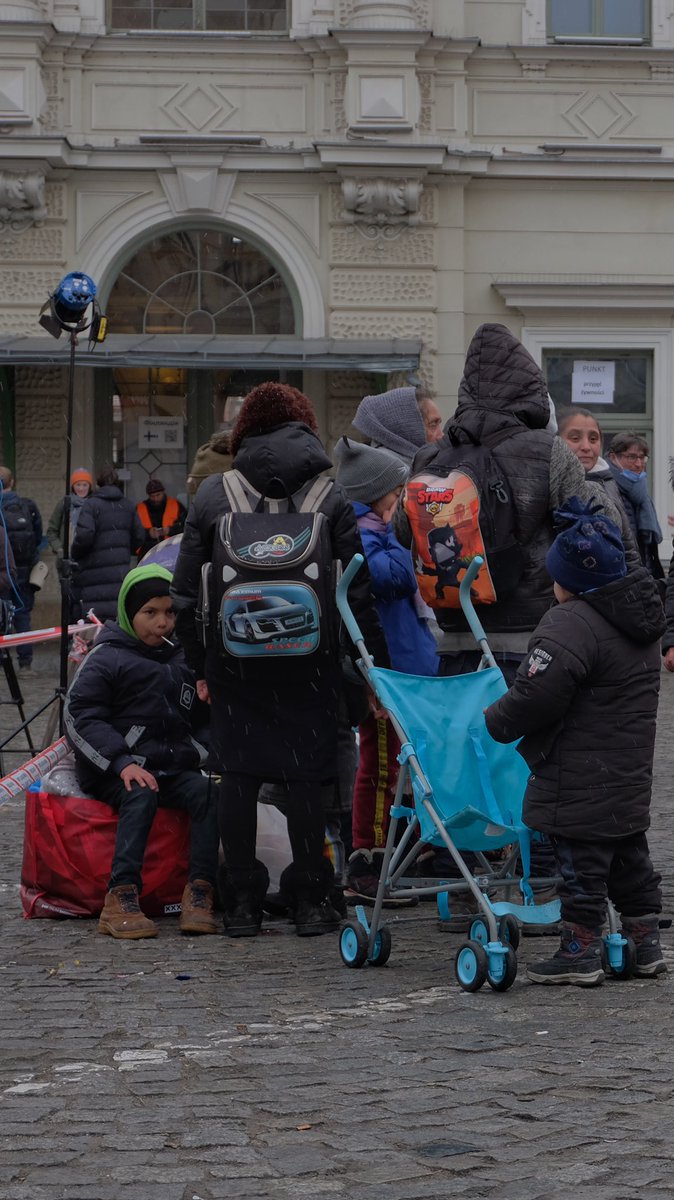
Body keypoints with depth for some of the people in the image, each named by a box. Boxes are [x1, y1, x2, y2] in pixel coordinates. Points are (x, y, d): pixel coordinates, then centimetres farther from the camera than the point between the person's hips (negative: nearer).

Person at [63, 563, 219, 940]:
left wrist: (200, 754, 6)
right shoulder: (106, 660, 2)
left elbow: (200, 719, 28)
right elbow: (80, 717, -8)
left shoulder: (181, 662, 20)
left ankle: (199, 894, -30)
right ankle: (121, 898, -43)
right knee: (141, 795, -36)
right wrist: (123, 763, -20)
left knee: (208, 791, -25)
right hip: (110, 774, -5)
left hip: (171, 768, 5)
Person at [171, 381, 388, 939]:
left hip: (234, 662, 1)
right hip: (309, 663, -1)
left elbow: (186, 594, 4)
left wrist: (199, 665, 12)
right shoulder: (332, 498, -1)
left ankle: (242, 902, 9)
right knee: (306, 777, 4)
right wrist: (376, 661, 3)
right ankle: (310, 901, 7)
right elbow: (357, 590, -3)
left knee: (238, 775, 7)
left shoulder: (212, 495, 2)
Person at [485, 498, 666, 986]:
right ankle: (646, 942, 23)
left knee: (582, 862, -2)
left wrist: (495, 721, -7)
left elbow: (537, 694, -24)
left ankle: (581, 951, 3)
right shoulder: (640, 618, 10)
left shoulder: (571, 625, -21)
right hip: (630, 776, 9)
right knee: (629, 856, 17)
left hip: (581, 779, -9)